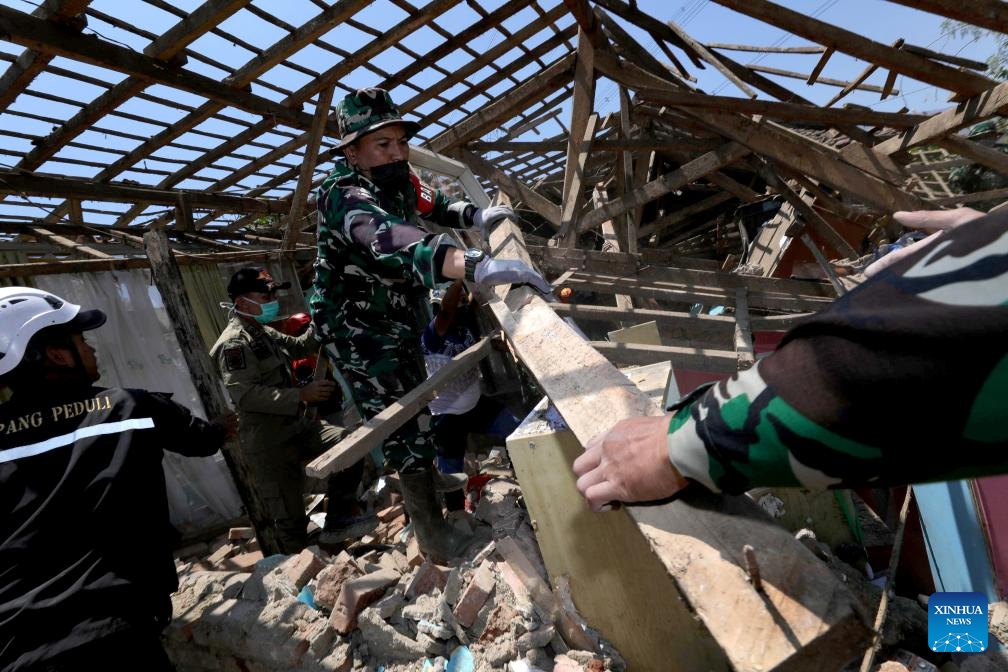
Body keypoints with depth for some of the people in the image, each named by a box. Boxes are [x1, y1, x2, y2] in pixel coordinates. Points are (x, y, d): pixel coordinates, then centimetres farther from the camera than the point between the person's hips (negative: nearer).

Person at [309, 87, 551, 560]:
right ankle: (430, 529, 11)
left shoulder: (400, 182, -2)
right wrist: (478, 265, -65)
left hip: (399, 321, 9)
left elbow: (435, 207, 18)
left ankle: (422, 488, 42)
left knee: (415, 409, 20)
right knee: (401, 422, -6)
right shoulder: (345, 196, -28)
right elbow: (393, 241, -49)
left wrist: (476, 216, -4)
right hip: (357, 329, -8)